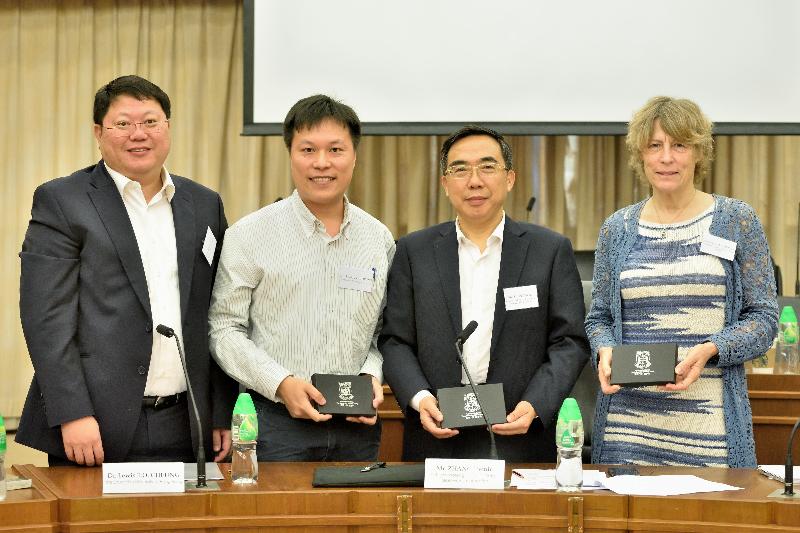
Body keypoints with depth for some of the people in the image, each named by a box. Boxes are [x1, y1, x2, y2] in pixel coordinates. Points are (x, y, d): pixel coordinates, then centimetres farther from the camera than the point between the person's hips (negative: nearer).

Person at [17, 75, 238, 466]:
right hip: (97, 429, -4)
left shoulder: (204, 205, 13)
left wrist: (223, 414, 8)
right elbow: (47, 317, -8)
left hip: (186, 430, 4)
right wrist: (73, 415, -15)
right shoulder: (60, 202, -1)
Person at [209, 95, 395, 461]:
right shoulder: (249, 235, -2)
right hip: (278, 421, -3)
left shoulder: (380, 239, 8)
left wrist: (372, 375, -5)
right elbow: (224, 329, -4)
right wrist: (281, 384, -15)